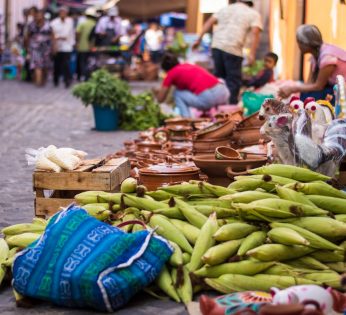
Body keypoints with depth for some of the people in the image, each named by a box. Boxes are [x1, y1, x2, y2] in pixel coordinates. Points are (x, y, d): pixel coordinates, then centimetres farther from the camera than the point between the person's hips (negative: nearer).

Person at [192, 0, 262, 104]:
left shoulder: (226, 9, 22)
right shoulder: (253, 14, 8)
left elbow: (209, 22, 14)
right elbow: (255, 33, -7)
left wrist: (199, 39, 17)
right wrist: (252, 54, -13)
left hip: (217, 45, 5)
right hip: (233, 48, -5)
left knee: (219, 75, 18)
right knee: (234, 80, 3)